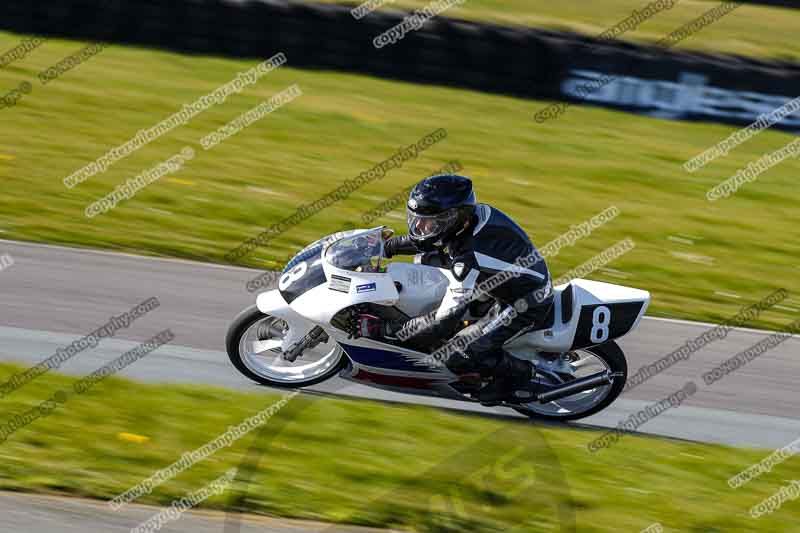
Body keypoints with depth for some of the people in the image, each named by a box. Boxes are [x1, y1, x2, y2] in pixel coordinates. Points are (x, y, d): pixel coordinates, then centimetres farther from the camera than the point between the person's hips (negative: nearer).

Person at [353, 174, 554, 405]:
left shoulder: (470, 259, -35)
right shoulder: (474, 213, -12)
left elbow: (443, 323, -31)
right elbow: (426, 239, 11)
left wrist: (383, 329, -27)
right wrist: (385, 246, 4)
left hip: (524, 305, -9)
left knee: (455, 357, -19)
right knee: (428, 257, 10)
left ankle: (518, 371, 7)